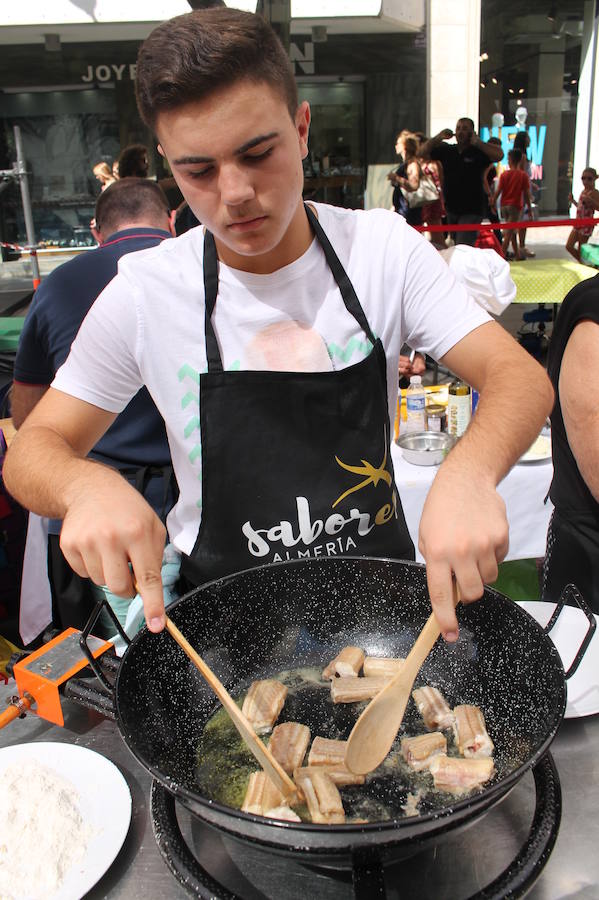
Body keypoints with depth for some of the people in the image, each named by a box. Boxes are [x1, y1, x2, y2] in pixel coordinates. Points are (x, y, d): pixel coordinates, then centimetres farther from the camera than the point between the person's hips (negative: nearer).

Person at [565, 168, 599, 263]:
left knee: (581, 250, -2)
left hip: (586, 225, -9)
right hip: (578, 223, 9)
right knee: (569, 246, 11)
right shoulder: (583, 191, 11)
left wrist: (590, 200, -36)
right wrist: (572, 201, 12)